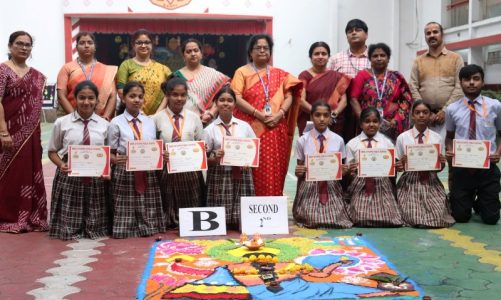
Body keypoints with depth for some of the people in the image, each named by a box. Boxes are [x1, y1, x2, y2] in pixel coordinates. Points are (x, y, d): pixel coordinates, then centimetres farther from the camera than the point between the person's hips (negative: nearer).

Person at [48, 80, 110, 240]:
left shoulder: (104, 125, 3)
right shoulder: (61, 123, 0)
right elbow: (52, 151, 7)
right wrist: (61, 165, -14)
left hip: (96, 178, 1)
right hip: (69, 176, -1)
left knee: (95, 227, 9)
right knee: (69, 227, 3)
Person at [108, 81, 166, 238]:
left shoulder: (150, 122, 10)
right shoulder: (116, 123, -2)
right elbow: (110, 152, -1)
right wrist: (116, 160, -23)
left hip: (148, 173, 3)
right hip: (125, 174, -3)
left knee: (149, 218, 7)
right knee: (126, 212, 0)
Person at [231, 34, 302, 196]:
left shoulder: (279, 74, 16)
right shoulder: (242, 72, 5)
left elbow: (289, 96, 8)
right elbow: (236, 98, -6)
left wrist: (280, 113, -11)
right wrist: (258, 114, -15)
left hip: (276, 130, 3)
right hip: (252, 129, -3)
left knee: (275, 171, 2)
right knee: (255, 172, -6)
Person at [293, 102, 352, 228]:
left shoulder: (338, 140, 0)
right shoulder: (303, 140, -2)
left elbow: (342, 167, 10)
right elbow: (300, 167, 6)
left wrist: (344, 170, -13)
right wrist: (298, 172, -17)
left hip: (332, 187, 1)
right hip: (309, 188, -1)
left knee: (335, 219, -16)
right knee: (311, 220, -15)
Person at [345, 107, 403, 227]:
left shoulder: (387, 143, 6)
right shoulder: (352, 144, 4)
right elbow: (347, 170, 4)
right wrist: (350, 170, -19)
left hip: (382, 187, 1)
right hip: (360, 187, -1)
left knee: (386, 219, -12)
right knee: (361, 220, -15)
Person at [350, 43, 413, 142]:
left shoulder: (397, 77, 10)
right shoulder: (362, 75, 7)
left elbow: (407, 100, 8)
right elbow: (354, 99, 1)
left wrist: (396, 119, -4)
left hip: (392, 127, 1)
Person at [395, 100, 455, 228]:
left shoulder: (437, 138, 3)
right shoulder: (402, 138, -1)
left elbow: (440, 167, 7)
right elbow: (398, 166, 3)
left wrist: (442, 162, -15)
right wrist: (400, 165, -20)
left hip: (431, 183, 1)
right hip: (409, 183, -1)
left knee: (438, 217, -11)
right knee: (413, 218, -17)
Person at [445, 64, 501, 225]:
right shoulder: (452, 109, -2)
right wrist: (449, 151, -9)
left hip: (487, 167, 0)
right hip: (461, 168, 1)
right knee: (460, 216, 8)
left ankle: (480, 202, 42)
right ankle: (469, 200, 43)